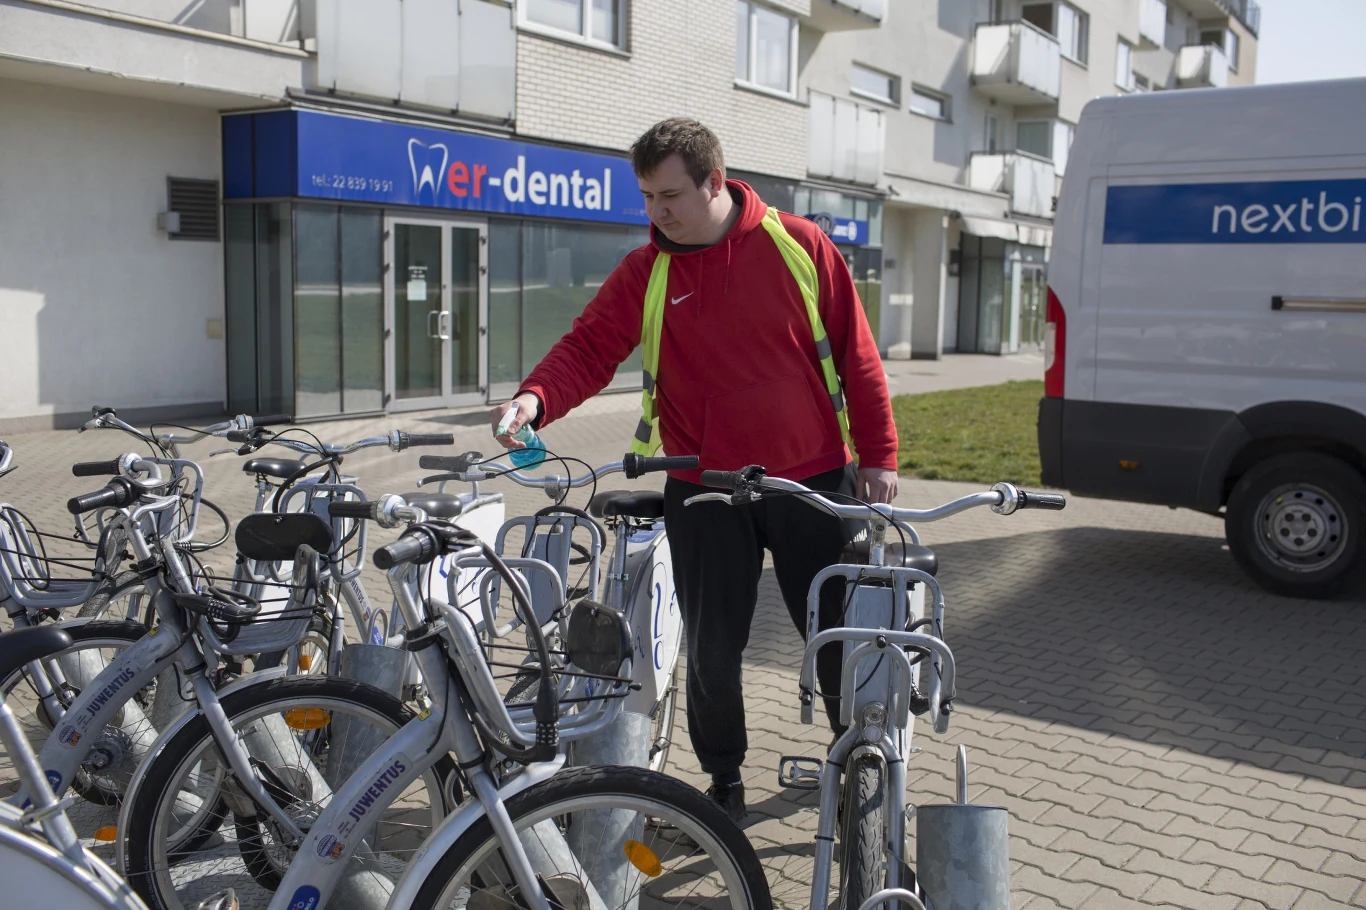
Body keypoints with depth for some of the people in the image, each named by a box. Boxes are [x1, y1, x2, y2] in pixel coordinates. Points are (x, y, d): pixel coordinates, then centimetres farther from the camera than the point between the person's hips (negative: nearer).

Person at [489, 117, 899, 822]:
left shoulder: (797, 246, -2)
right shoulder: (645, 272, 1)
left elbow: (855, 354, 0)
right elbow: (589, 346, -9)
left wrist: (877, 455, -1)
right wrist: (536, 398, -30)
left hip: (813, 479, -1)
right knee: (712, 649, 7)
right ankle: (724, 780, 28)